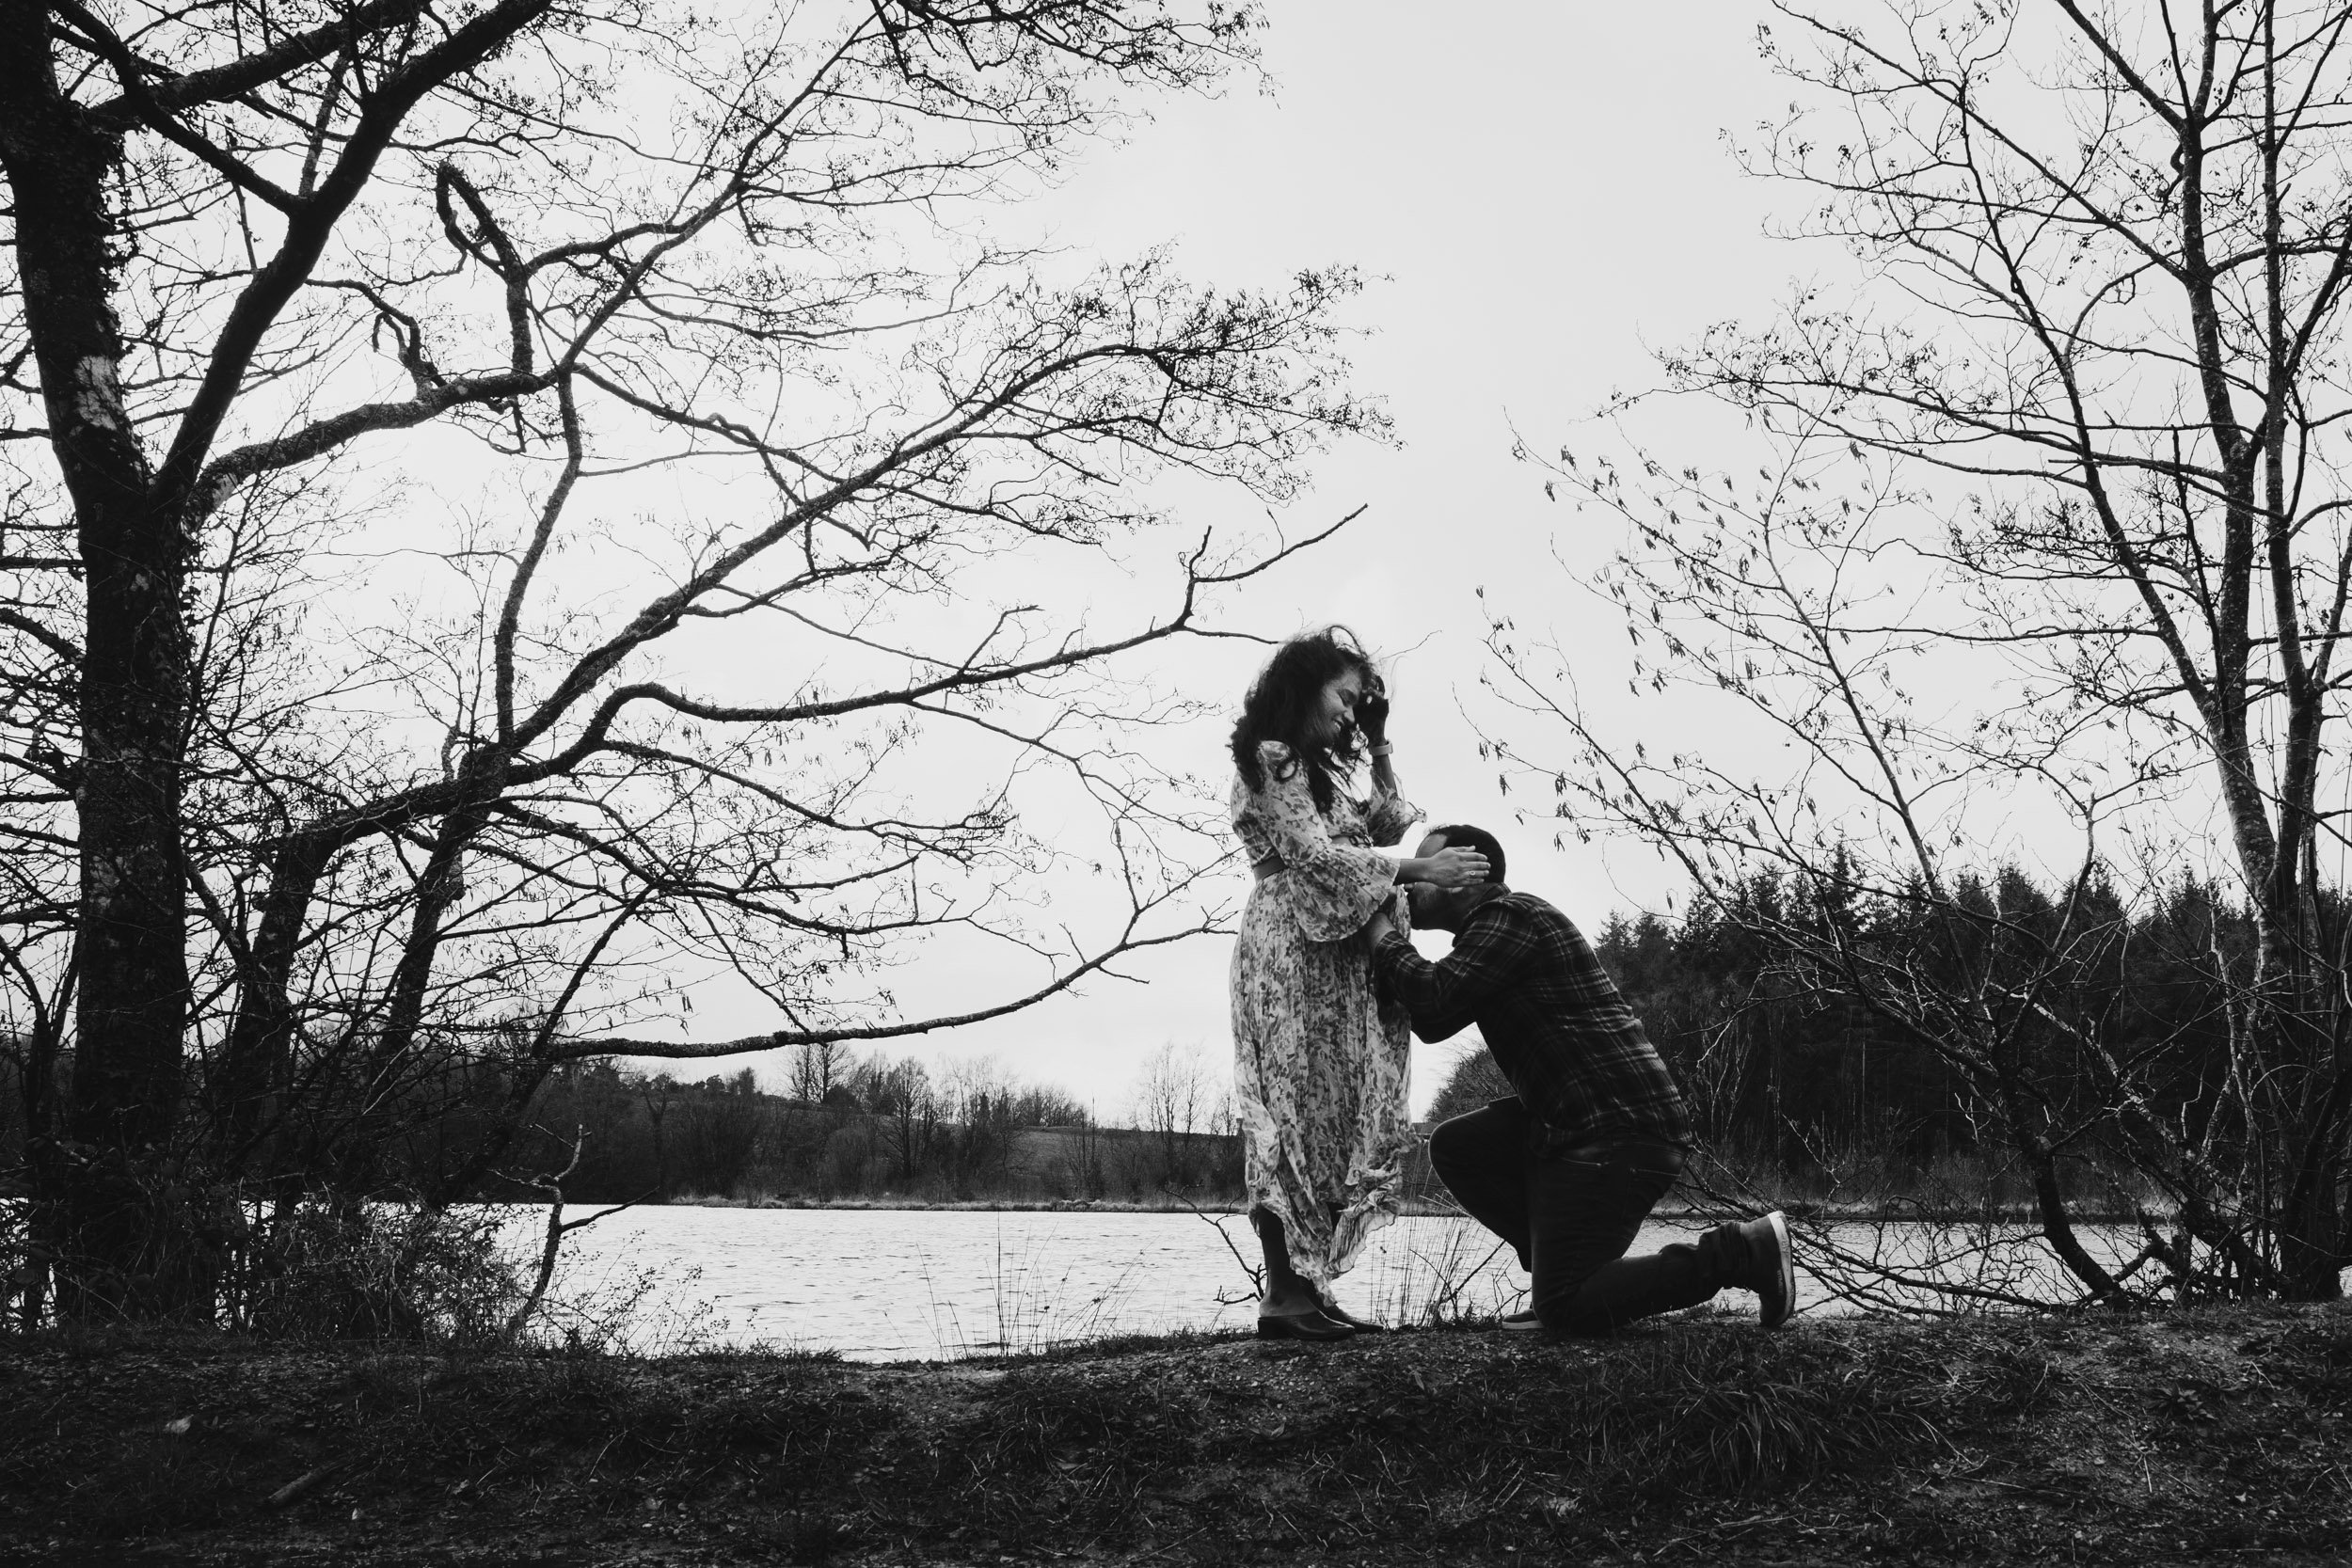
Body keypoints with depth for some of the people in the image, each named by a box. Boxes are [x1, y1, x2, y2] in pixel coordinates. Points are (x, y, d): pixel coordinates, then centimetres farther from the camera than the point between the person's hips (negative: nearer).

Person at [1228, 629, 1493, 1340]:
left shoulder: (1315, 769, 24)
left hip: (1332, 959, 10)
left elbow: (1378, 832, 21)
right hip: (1291, 953, -10)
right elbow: (1313, 856, -15)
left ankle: (1305, 1285, 2)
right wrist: (1419, 869, -17)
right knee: (1300, 1117, -12)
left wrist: (1379, 755, 16)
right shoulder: (1273, 760, -6)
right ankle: (1285, 1293, -14)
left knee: (1336, 1119, 4)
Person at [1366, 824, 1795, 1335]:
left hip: (1620, 1132, -10)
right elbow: (1432, 1022, 21)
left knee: (1566, 1312, -11)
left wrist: (1382, 933, -7)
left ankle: (1742, 1252, -5)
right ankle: (1561, 1271, 13)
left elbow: (1434, 998, -21)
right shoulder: (1489, 928, 23)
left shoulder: (1508, 916, -9)